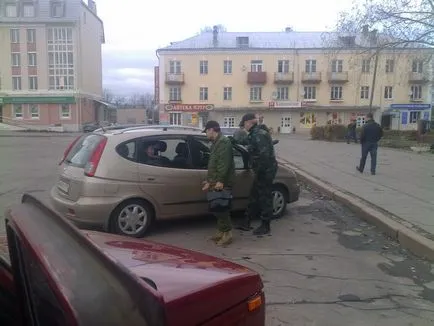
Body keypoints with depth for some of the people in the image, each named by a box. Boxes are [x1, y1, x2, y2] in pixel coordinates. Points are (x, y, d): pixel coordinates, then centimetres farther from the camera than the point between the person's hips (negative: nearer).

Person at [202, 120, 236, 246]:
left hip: (223, 183, -10)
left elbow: (224, 163, -21)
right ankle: (221, 232, 21)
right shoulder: (216, 143, 22)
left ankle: (227, 233, 1)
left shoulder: (223, 142, -11)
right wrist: (209, 181, 25)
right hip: (216, 182, 10)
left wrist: (220, 180, -25)